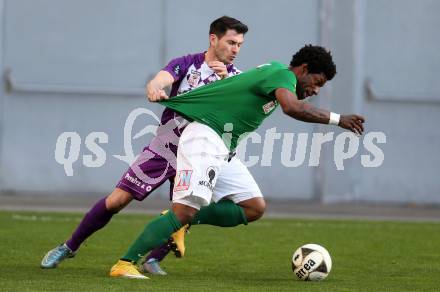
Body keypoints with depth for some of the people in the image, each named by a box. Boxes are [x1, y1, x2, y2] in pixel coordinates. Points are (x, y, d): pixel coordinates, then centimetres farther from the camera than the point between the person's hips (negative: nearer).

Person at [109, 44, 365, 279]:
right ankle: (125, 264, -19)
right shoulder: (283, 75, -13)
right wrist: (337, 119, -27)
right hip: (205, 137, -10)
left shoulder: (275, 70, 17)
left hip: (223, 149, 10)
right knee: (186, 210, -20)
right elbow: (292, 108, -33)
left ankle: (179, 223, 7)